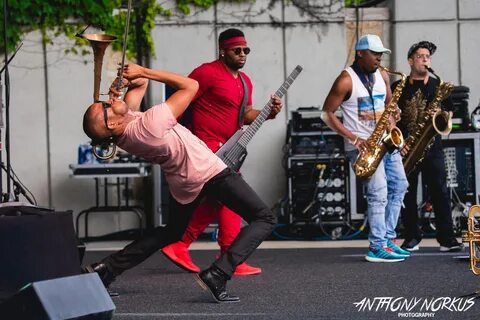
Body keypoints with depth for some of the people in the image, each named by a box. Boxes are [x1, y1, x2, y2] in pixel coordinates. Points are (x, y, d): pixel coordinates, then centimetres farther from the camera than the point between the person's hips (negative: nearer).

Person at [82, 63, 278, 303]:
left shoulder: (124, 118, -12)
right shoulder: (150, 125, -33)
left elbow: (140, 84, 3)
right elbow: (191, 86, -24)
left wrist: (137, 76, -21)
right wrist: (143, 71, -24)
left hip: (181, 182, 8)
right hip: (209, 172, -8)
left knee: (172, 231, 29)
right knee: (264, 219, 0)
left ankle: (107, 268, 15)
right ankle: (218, 274, -19)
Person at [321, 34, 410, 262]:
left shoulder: (382, 76, 10)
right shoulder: (347, 80, -11)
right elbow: (327, 113, -11)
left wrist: (392, 118, -3)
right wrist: (354, 138, -18)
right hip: (362, 146, -8)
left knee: (399, 186, 9)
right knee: (378, 192, -14)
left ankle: (388, 238, 18)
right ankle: (378, 248, -12)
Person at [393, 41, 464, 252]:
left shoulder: (437, 85, 11)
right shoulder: (399, 87, 7)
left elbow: (448, 113, 14)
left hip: (432, 146, 0)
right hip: (405, 147, 0)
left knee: (439, 191, -5)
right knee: (407, 193, 3)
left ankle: (446, 238, -3)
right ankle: (412, 238, 12)